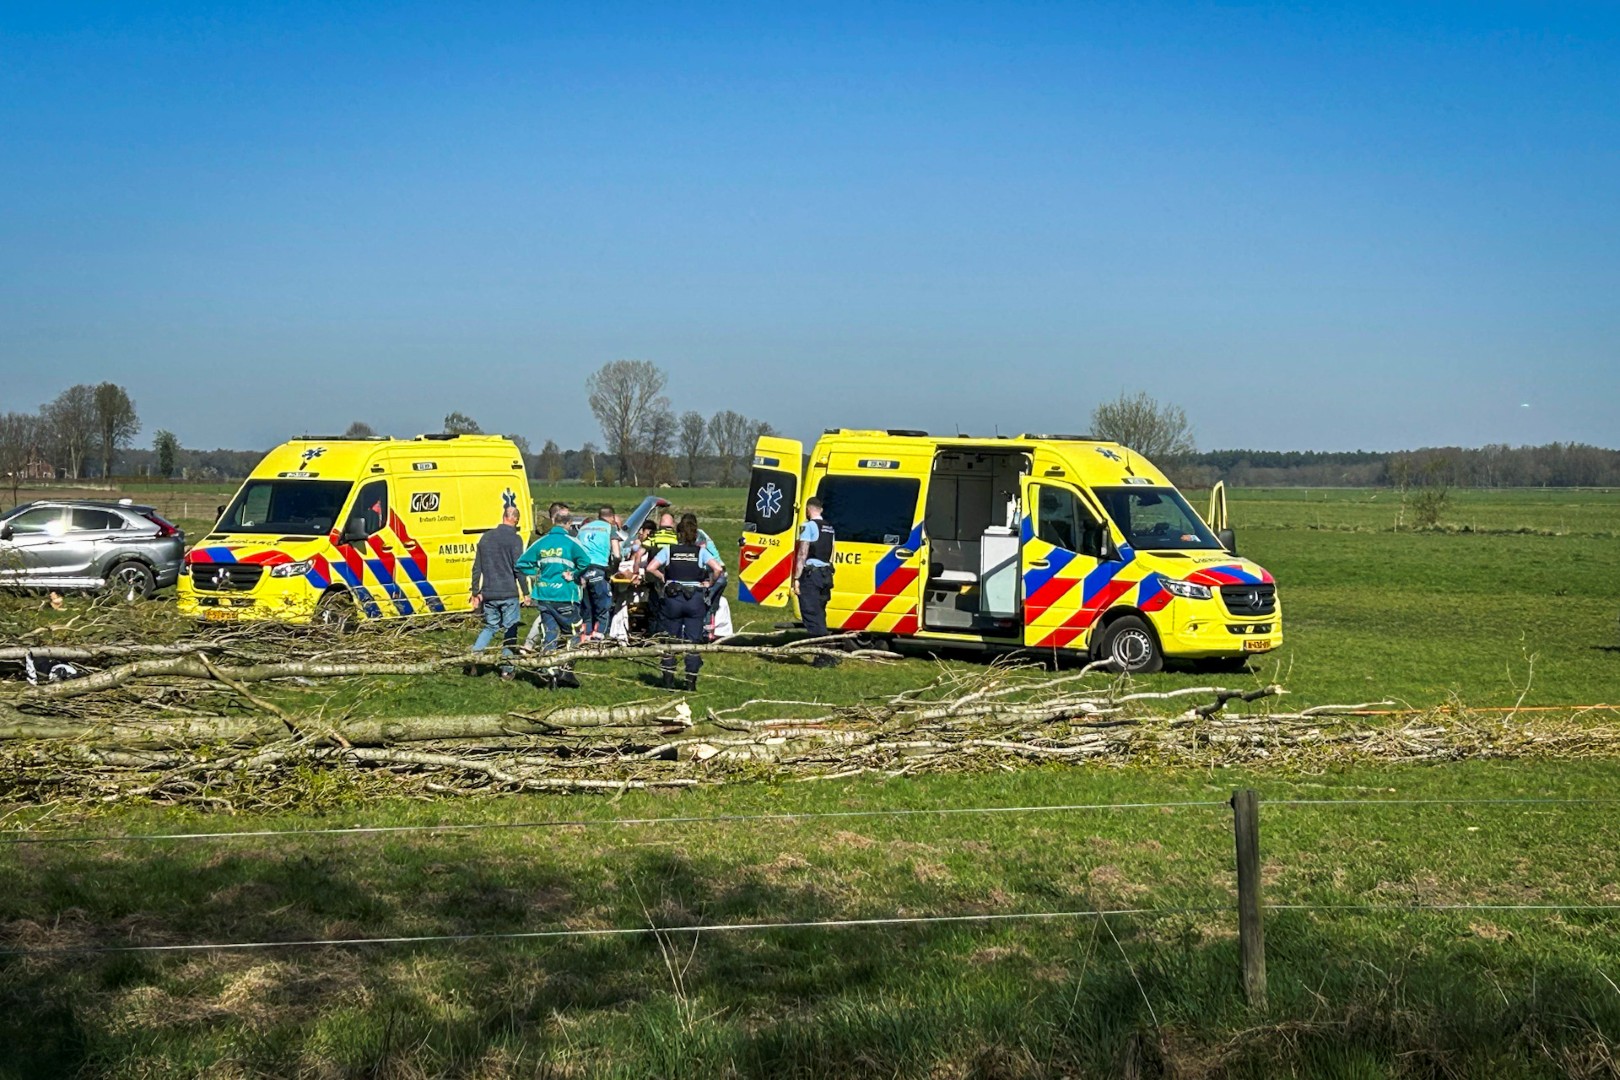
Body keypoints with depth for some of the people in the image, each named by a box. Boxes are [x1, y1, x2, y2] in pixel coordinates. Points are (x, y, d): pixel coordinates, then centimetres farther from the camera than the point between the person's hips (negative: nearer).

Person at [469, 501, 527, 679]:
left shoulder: (486, 537, 10)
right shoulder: (515, 539, -7)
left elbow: (477, 568, 13)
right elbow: (518, 568, -11)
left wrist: (476, 592, 19)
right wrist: (525, 593, -5)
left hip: (488, 593, 5)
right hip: (509, 593, -5)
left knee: (490, 627, 18)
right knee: (509, 630, 5)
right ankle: (507, 669, 6)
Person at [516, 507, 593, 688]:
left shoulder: (541, 542, 6)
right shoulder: (570, 542, -8)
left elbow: (521, 564, 8)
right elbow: (585, 562, -23)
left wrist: (537, 573, 12)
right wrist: (573, 576, -8)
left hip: (544, 595, 4)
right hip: (565, 596, -4)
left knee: (550, 632, 9)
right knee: (571, 634, 7)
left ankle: (550, 668, 1)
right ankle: (566, 670, 1)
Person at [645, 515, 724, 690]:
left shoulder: (668, 550, 1)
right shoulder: (700, 552, 1)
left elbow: (650, 568, -9)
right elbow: (717, 568, -12)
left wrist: (663, 578, 6)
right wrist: (708, 583, 2)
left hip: (673, 598, 0)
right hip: (695, 599, 0)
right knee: (693, 641, 6)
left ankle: (668, 681, 10)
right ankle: (691, 682, 5)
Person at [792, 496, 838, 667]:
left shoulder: (809, 526, -9)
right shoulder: (830, 528, 15)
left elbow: (802, 554, -14)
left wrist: (796, 578, -14)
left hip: (810, 574, -8)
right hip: (826, 574, 8)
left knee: (812, 616, -8)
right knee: (819, 615, 15)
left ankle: (826, 655, -15)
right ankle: (825, 654, 15)